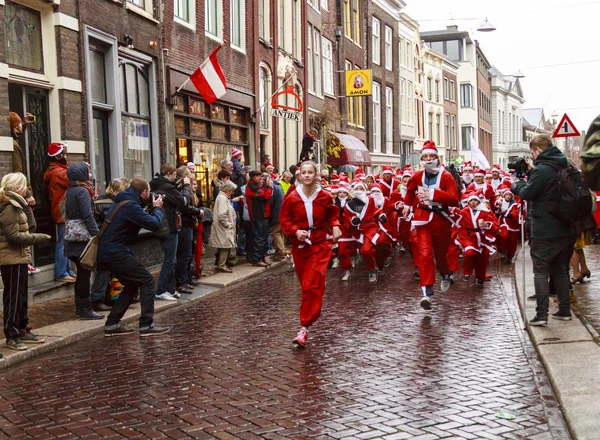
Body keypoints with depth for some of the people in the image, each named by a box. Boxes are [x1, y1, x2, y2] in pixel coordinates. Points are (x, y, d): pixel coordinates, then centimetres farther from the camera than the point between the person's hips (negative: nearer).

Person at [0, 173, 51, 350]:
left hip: (18, 258, 10)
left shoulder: (15, 206, 15)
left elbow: (26, 228, 17)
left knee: (21, 296, 17)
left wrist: (28, 208, 11)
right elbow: (14, 236, -21)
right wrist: (39, 238, -17)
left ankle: (23, 331, 27)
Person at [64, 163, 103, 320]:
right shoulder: (83, 191, -12)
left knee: (81, 273, 15)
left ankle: (80, 307, 20)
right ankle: (85, 309, -1)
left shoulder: (70, 191, 14)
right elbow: (88, 216, -18)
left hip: (72, 236, 9)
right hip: (83, 236, -9)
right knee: (85, 273, -4)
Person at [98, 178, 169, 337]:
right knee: (147, 281, -5)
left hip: (106, 253, 11)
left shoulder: (122, 202, 15)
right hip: (116, 253, -11)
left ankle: (112, 325, 20)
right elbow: (155, 224, -22)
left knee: (132, 285, 20)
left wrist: (152, 207, 12)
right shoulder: (130, 206, -18)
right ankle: (146, 325, -6)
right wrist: (158, 208, -3)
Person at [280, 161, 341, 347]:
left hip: (320, 244, -2)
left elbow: (333, 214, 14)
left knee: (312, 285, -13)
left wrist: (335, 226, -5)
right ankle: (314, 312, 41)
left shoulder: (325, 197, -3)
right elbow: (285, 220, 1)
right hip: (299, 245, 2)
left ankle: (305, 328, -12)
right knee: (306, 284, 13)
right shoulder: (292, 198, -4)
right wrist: (296, 231, -17)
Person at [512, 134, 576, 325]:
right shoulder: (565, 168, 11)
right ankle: (564, 310, 20)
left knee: (541, 271, -2)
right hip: (565, 229, 8)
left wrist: (518, 183, 6)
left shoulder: (541, 170, -17)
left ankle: (541, 315, -5)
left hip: (545, 231, -8)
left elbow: (527, 193, -13)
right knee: (559, 268, 17)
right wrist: (524, 182, 12)